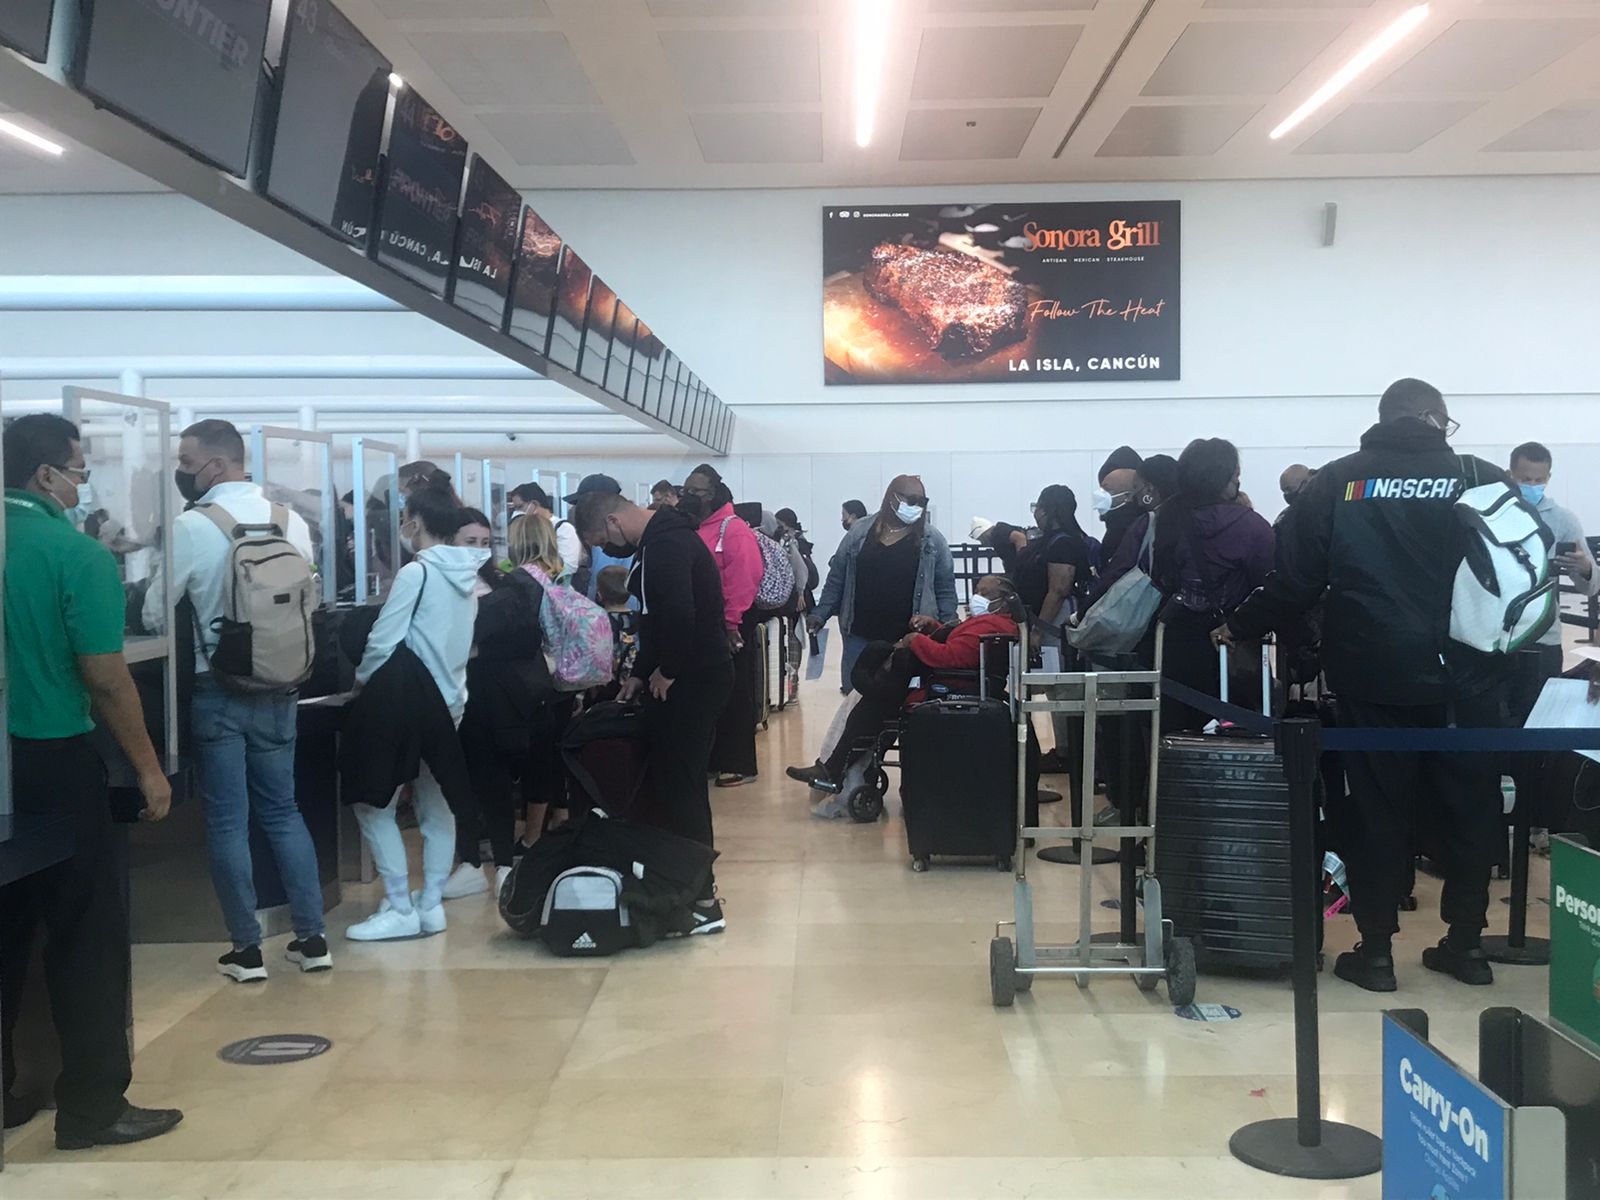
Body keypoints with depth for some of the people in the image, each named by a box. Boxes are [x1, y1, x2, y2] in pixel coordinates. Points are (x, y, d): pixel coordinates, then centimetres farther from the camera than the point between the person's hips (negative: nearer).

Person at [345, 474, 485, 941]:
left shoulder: (415, 573, -15)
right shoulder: (468, 575, 8)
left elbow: (383, 642, -15)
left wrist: (361, 678, 2)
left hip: (409, 705, -8)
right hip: (449, 703, 8)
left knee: (374, 805, 1)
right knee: (436, 805, 13)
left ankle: (400, 909, 1)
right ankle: (431, 904, 16)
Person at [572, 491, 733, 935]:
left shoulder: (664, 545, -18)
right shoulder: (664, 536, 16)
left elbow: (679, 614, -31)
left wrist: (666, 671, -18)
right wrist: (640, 672, 20)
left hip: (690, 680, -11)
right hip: (695, 675, 11)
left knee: (677, 785, -7)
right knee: (680, 781, 16)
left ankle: (702, 902, -3)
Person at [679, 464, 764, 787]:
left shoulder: (734, 530, -12)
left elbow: (743, 580, -19)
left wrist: (731, 623, -22)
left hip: (727, 628, -7)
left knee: (733, 697, 1)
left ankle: (738, 765, 9)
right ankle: (711, 759, 25)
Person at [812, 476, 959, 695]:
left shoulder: (933, 541, 2)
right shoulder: (860, 533, 5)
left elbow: (945, 590, 3)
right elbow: (837, 579, 10)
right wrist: (820, 614, 5)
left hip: (910, 641, -1)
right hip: (860, 637, 2)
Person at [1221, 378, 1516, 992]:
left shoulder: (1337, 482, -1)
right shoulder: (1483, 479, 1)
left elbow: (1296, 579, -2)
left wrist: (1240, 628, 10)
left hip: (1375, 676, 0)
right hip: (1466, 678, 1)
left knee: (1378, 809, 7)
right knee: (1468, 807, 13)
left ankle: (1375, 948, 12)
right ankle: (1465, 943, 21)